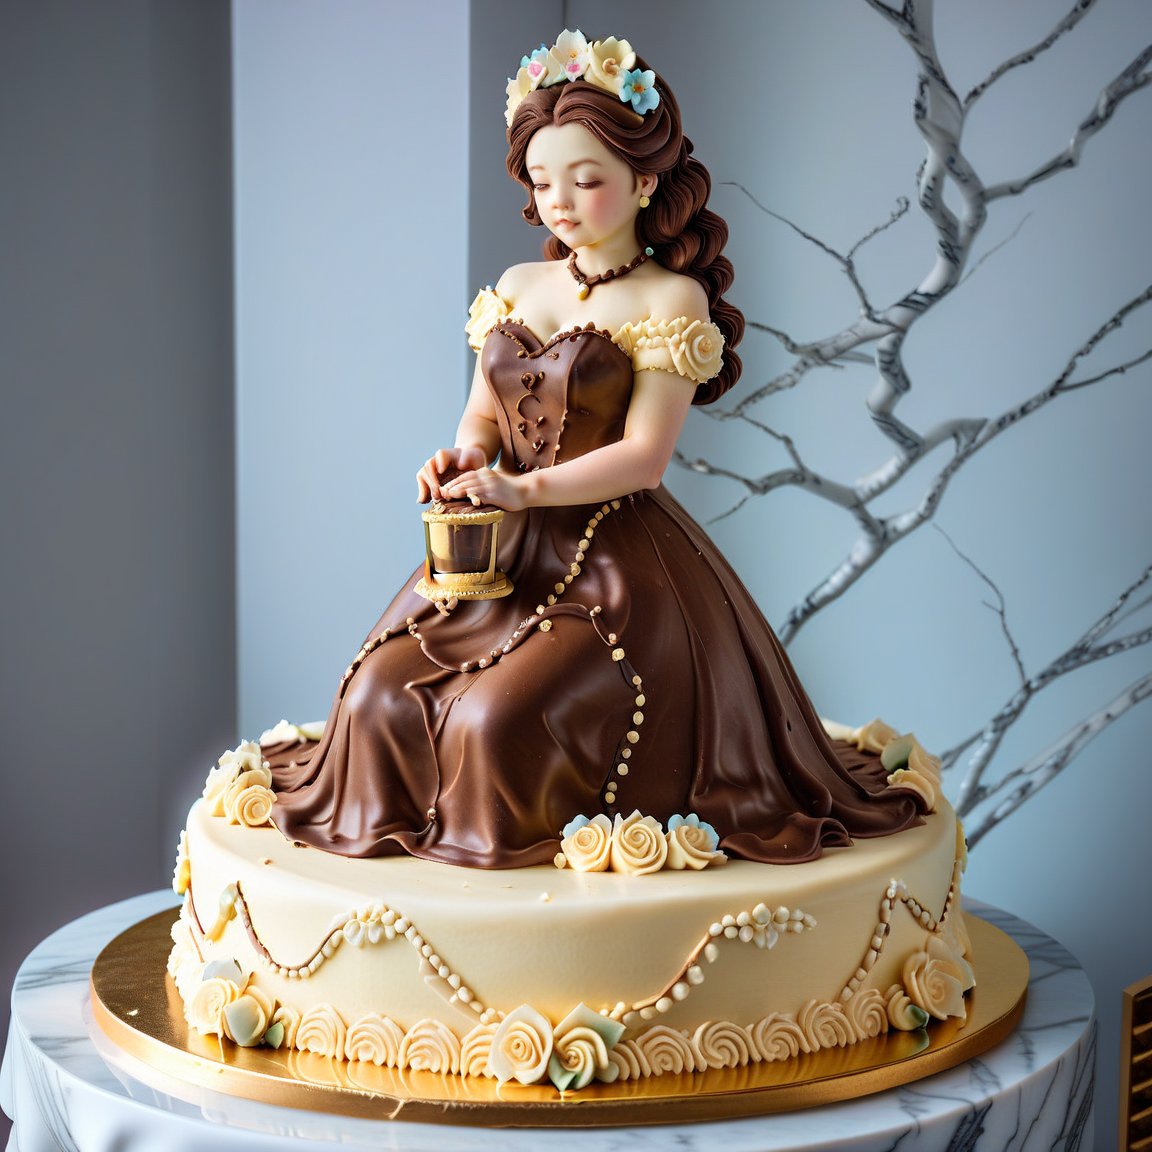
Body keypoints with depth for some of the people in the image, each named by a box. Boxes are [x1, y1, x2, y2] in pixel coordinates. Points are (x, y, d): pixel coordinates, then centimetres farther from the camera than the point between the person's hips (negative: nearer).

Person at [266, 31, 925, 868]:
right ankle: (398, 836, 12)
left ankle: (514, 851, 2)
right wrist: (464, 461, -7)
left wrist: (524, 489, -24)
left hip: (619, 565, -6)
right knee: (379, 699, -13)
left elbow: (645, 454, -13)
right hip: (506, 555, 6)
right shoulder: (517, 288, 13)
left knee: (501, 717, -27)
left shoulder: (671, 299, -6)